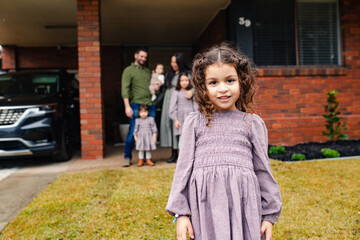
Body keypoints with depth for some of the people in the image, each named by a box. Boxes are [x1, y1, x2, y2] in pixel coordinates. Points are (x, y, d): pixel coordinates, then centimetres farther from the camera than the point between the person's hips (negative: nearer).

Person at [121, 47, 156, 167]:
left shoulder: (148, 71, 21)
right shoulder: (129, 70, 4)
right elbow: (125, 89, -5)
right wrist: (127, 106, -16)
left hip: (150, 104, 5)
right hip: (136, 104, -5)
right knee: (133, 131, -6)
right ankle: (127, 157, 8)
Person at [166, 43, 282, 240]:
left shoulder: (252, 123, 8)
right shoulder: (195, 122, 7)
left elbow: (262, 169, 11)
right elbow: (184, 166, 7)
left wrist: (269, 214, 11)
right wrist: (181, 213, 4)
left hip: (243, 202, 1)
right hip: (205, 204, 0)